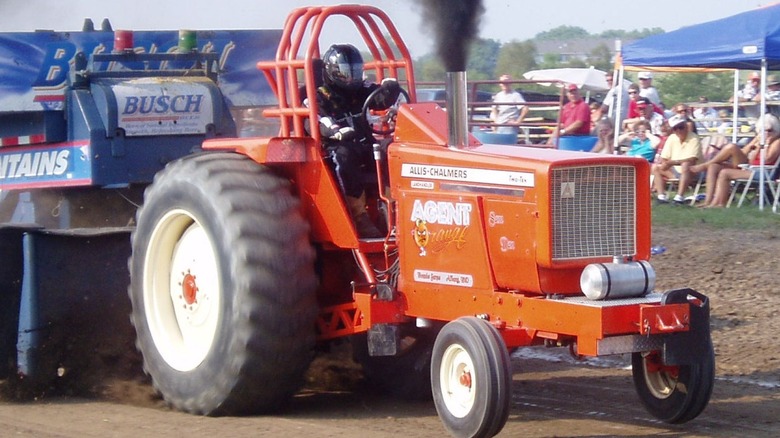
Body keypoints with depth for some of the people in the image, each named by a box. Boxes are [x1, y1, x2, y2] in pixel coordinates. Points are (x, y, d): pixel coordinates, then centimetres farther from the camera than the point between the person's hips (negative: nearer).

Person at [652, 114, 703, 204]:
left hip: (690, 173, -7)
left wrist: (673, 162, -31)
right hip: (675, 172, 7)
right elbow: (664, 159, 6)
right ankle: (662, 196, -20)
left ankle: (679, 196, -43)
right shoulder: (671, 138, 4)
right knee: (655, 167, -5)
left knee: (686, 165, -37)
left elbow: (692, 160, -26)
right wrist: (665, 164, -18)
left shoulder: (694, 139, -14)